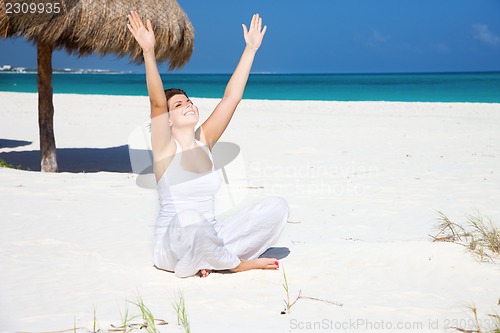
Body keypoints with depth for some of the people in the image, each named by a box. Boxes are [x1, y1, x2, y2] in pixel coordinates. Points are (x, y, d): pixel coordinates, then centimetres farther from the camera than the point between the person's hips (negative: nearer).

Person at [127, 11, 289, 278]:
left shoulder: (204, 140, 8)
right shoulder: (165, 147, -4)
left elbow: (231, 97, 5)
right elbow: (157, 102, -21)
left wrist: (251, 49, 3)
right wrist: (149, 52, -33)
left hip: (207, 237, 6)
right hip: (172, 244, -6)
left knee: (276, 207, -7)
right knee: (190, 218, -42)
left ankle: (207, 260, -10)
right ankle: (237, 263, -12)